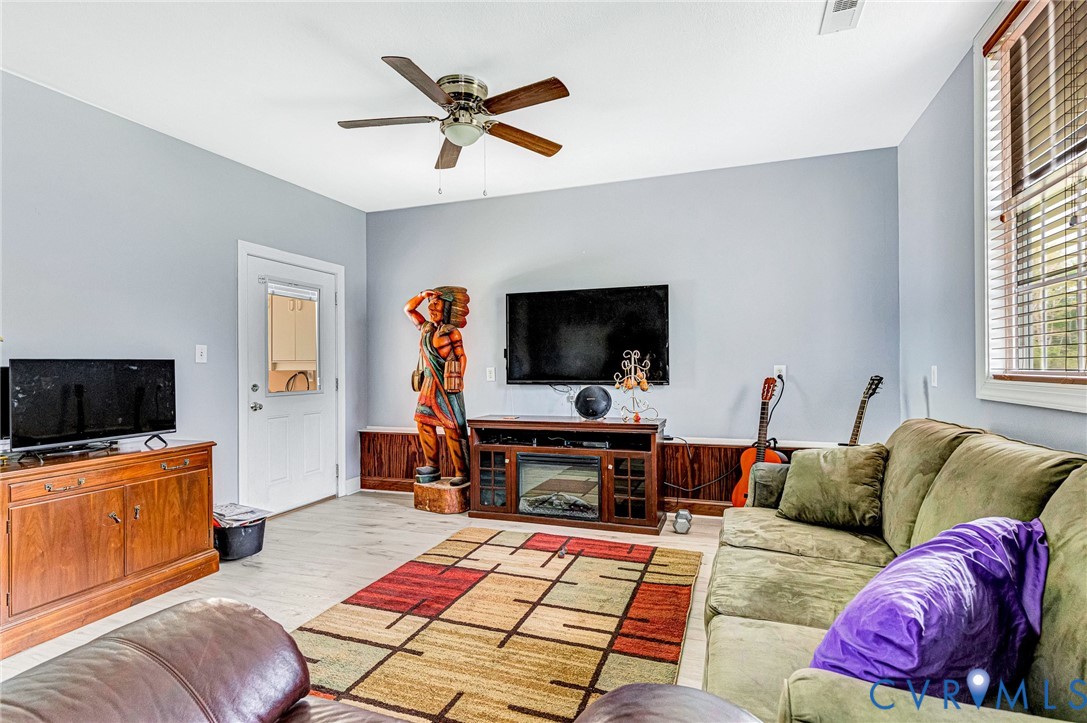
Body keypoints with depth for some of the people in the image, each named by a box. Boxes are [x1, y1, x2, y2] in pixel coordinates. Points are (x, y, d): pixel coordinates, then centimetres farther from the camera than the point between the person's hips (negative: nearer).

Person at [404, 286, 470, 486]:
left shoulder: (451, 332, -5)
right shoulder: (426, 328, 13)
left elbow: (462, 357, -5)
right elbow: (408, 309, 20)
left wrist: (457, 381, -13)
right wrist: (422, 295, 7)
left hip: (447, 385, -7)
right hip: (429, 385, 7)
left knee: (452, 429, -7)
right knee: (424, 423, 6)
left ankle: (461, 472, -3)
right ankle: (431, 466, 16)